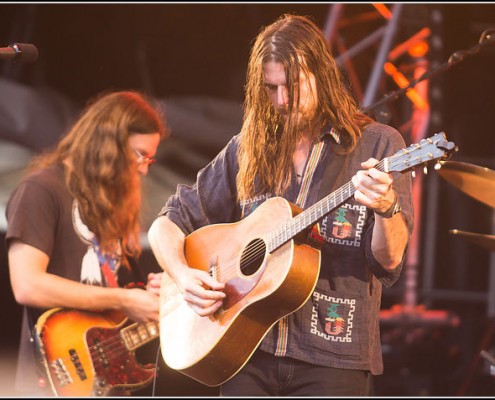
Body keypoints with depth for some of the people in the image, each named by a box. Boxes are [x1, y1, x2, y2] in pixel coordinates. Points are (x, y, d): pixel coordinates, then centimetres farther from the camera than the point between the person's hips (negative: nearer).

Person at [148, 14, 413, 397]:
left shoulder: (377, 144, 1)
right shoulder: (247, 150, 10)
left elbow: (388, 264, -5)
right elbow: (167, 224, 15)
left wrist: (387, 208, -25)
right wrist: (183, 275, -3)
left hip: (332, 358, -3)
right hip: (250, 356, 3)